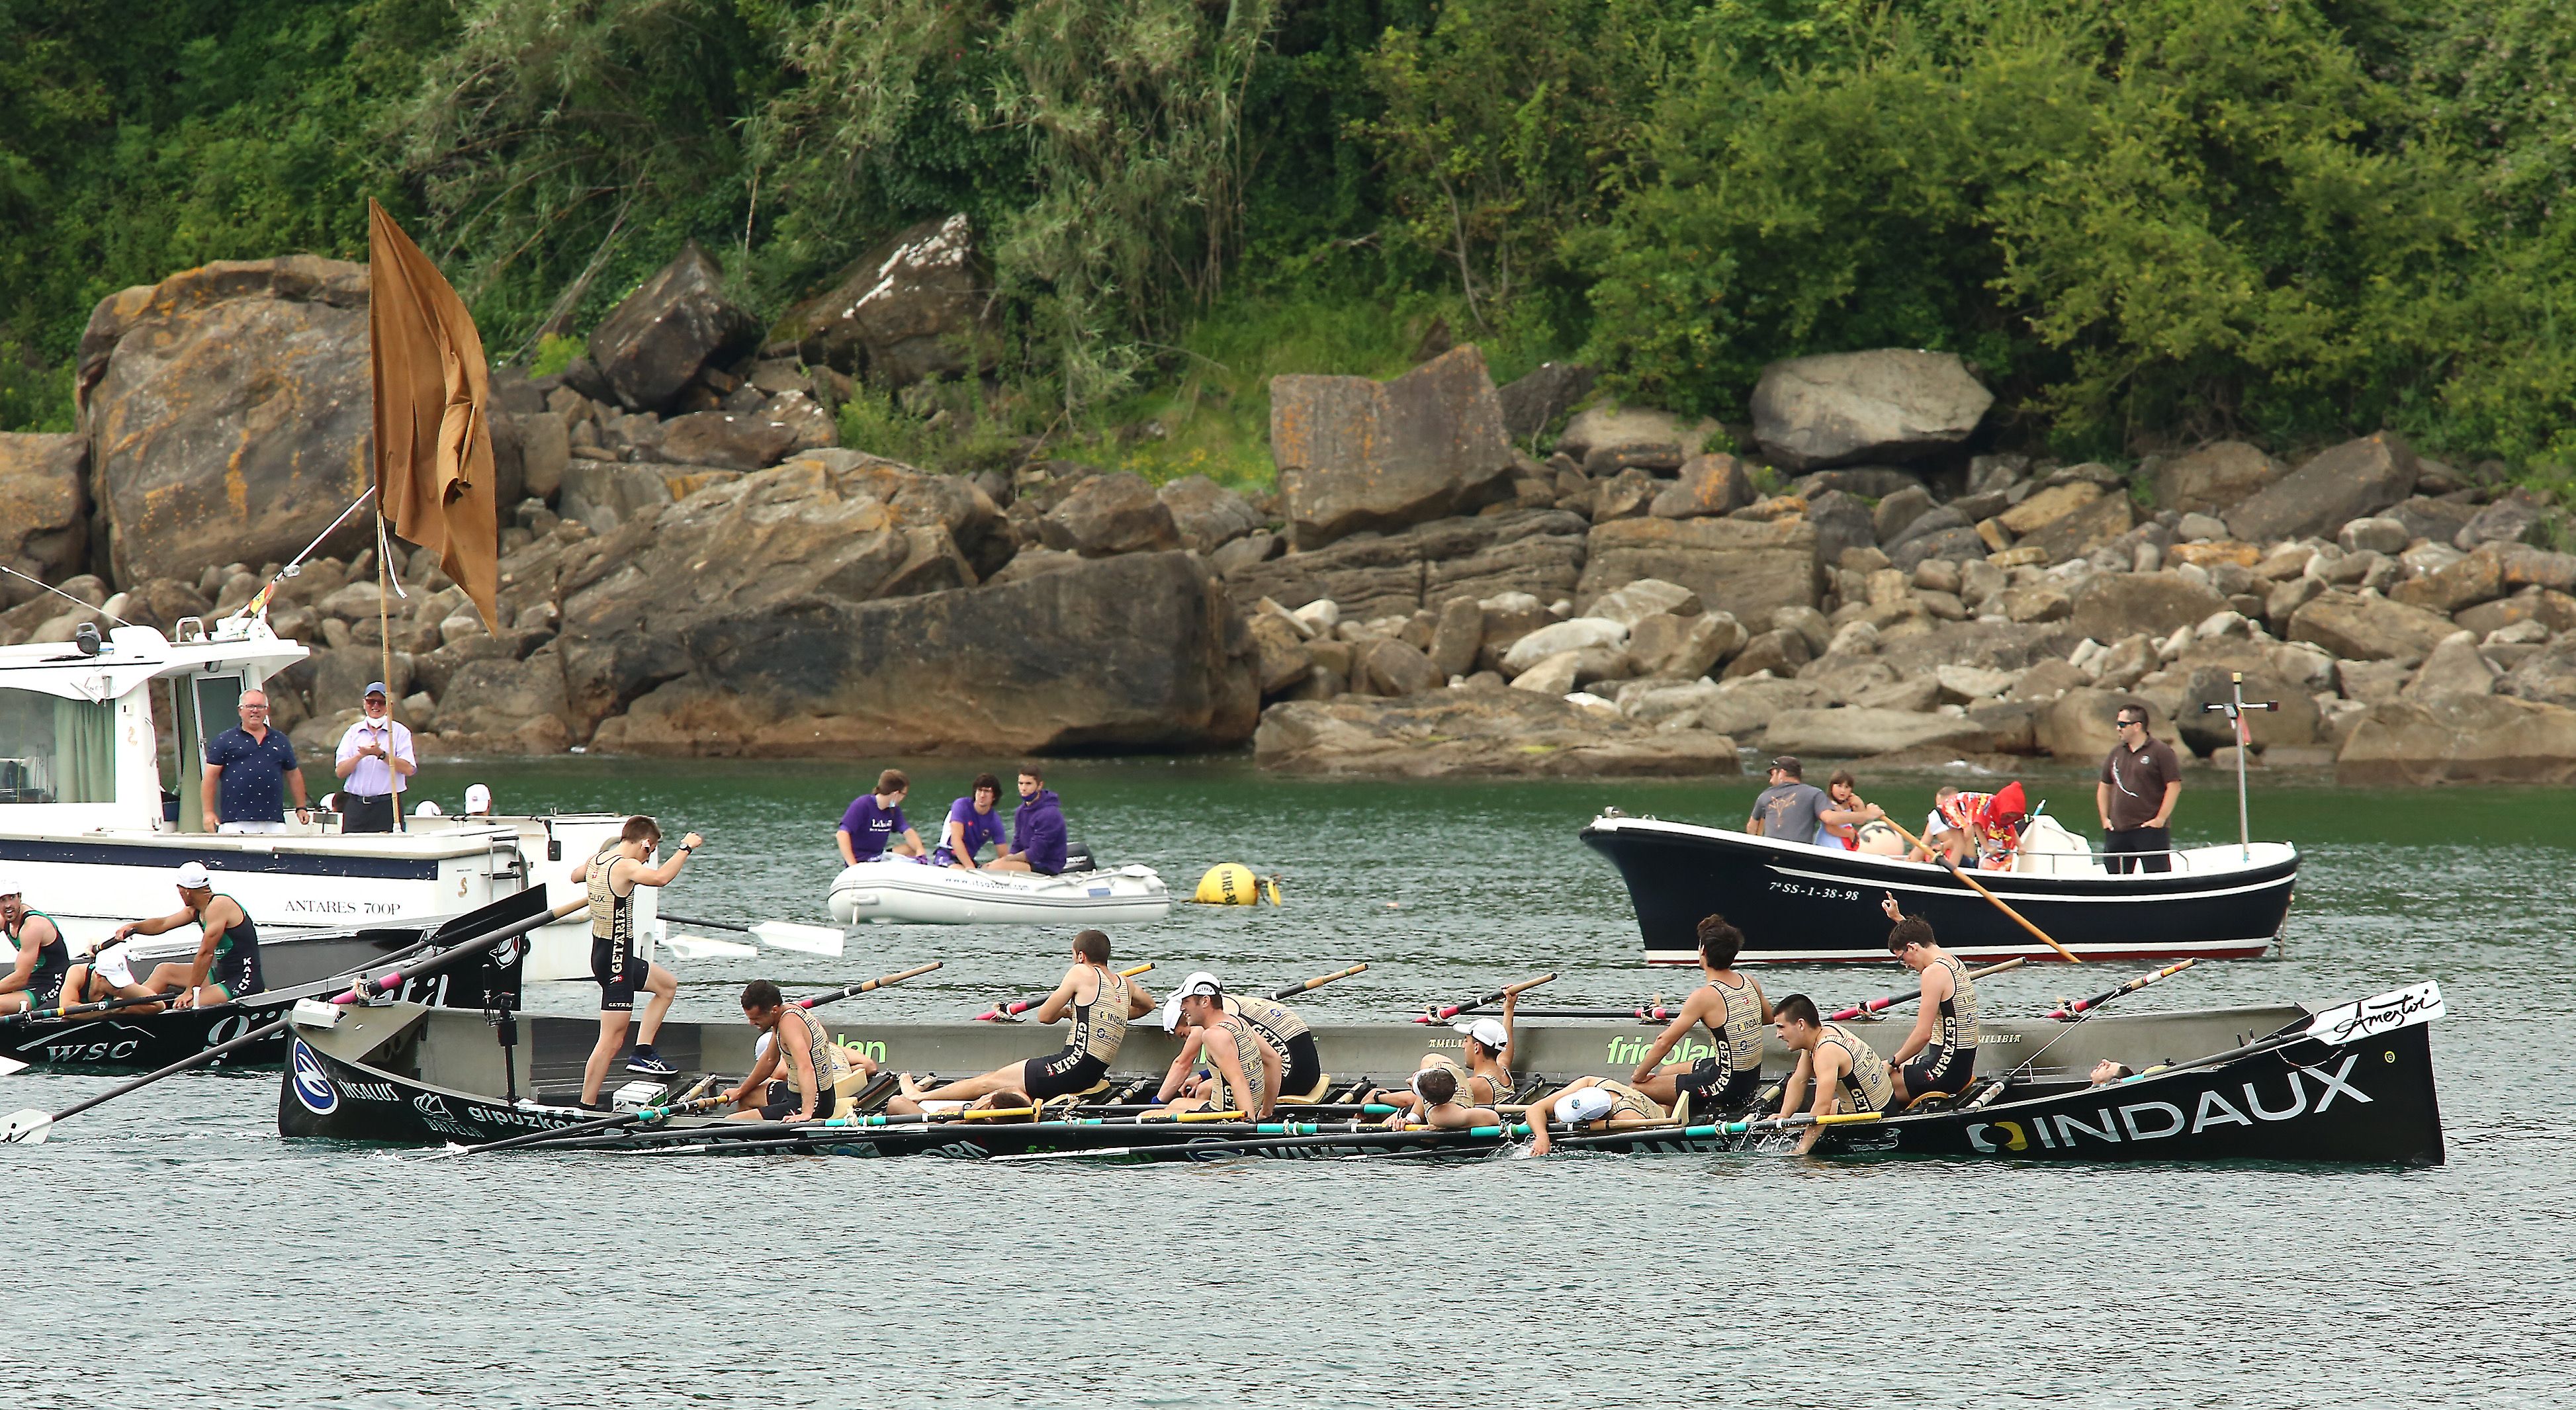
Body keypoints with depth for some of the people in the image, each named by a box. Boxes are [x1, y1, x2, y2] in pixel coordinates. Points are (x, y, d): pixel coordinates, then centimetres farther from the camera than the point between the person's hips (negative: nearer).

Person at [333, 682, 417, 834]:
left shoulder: (400, 732, 5)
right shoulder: (353, 732, 13)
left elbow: (409, 769, -7)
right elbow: (341, 772, 4)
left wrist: (381, 755, -17)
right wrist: (360, 755, -14)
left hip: (387, 806, -3)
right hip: (356, 807, 3)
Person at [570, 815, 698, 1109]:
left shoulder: (597, 860, 5)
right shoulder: (624, 867, -23)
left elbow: (576, 875, 28)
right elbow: (660, 877, -41)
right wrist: (686, 848, -28)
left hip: (603, 951, 10)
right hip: (616, 962, -10)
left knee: (667, 985, 28)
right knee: (612, 1040, -5)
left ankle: (643, 1052, 23)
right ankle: (587, 1106, -2)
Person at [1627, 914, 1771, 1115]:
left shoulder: (1705, 996, -22)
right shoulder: (1750, 983, -1)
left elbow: (1665, 1042, -17)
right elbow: (1769, 1017, 21)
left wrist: (1639, 1075, -3)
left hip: (1728, 1084, -8)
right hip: (1752, 1079, 8)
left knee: (1638, 1088, -2)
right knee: (1665, 1073, 28)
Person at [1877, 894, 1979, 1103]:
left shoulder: (1934, 972, -16)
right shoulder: (1953, 961, 11)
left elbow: (1923, 1034, -19)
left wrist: (1894, 1063, -7)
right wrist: (1898, 918, 43)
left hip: (1945, 1070, -10)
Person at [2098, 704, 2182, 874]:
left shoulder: (2161, 751, -6)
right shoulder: (2116, 753, 13)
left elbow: (2174, 786, -9)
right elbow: (2104, 787, 22)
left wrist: (2160, 819, -13)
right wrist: (2105, 818, 12)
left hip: (2150, 830, -6)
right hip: (2117, 832, 6)